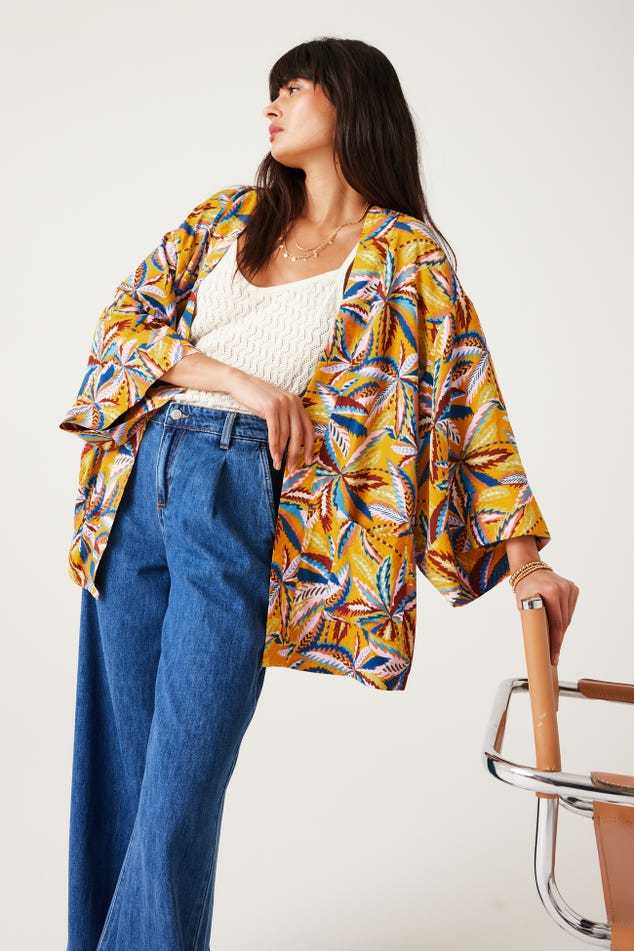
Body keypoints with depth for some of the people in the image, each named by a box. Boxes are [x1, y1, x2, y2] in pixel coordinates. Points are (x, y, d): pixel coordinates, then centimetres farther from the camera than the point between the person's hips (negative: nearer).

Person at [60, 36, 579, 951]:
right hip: (140, 482, 5)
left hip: (246, 501, -4)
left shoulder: (408, 256, 5)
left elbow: (471, 404, 3)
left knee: (180, 785, -6)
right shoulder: (227, 215, 17)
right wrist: (243, 383, -8)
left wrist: (523, 556, -3)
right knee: (112, 763, 10)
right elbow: (126, 319, 8)